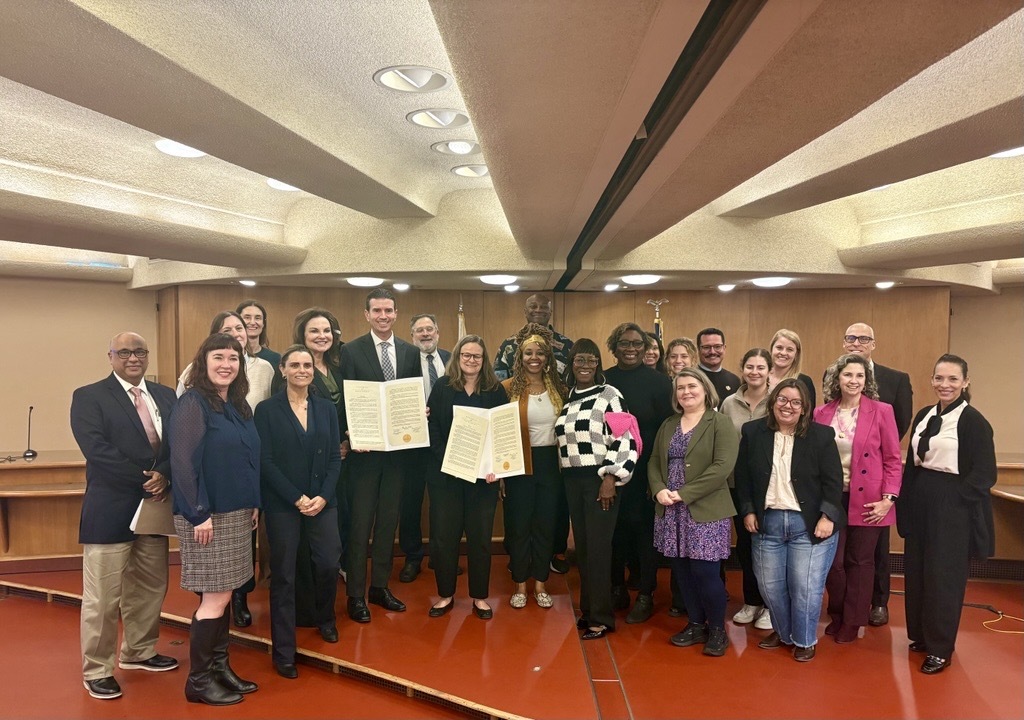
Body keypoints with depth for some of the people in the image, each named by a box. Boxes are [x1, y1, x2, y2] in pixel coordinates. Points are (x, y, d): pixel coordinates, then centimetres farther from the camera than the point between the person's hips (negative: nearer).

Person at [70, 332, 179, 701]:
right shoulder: (88, 397, -4)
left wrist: (163, 475, -17)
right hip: (111, 509, -5)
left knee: (150, 587, 16)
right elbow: (96, 448, -16)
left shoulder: (165, 396, 11)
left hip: (156, 503, 5)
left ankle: (138, 652, 34)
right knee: (103, 596, 2)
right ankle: (96, 670, 18)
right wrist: (144, 480, -18)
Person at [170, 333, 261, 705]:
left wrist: (254, 504, 11)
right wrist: (199, 514, -20)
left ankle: (220, 667, 24)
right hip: (207, 515, -7)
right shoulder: (192, 403, -12)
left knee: (223, 594, 13)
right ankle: (198, 679, 13)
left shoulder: (239, 405, 11)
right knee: (215, 598, -1)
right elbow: (183, 462, -18)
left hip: (237, 513, 7)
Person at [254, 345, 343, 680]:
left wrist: (323, 496, -9)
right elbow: (266, 461, -8)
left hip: (322, 500, 3)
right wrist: (297, 498, -13)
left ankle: (325, 619, 32)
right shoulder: (267, 410, -3)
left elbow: (335, 457, 4)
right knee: (283, 575, 3)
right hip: (281, 503, -3)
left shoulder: (327, 408, 7)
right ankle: (284, 652, 16)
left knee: (329, 563, 0)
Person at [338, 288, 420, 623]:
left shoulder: (411, 353, 6)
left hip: (398, 448, 4)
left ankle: (380, 586, 28)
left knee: (388, 520, 14)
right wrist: (349, 439, -17)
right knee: (360, 522, 4)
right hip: (364, 449, -4)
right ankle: (356, 594, 16)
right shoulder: (351, 351, -5)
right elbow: (343, 401, -7)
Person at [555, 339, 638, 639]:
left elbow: (625, 440, -13)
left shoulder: (609, 395, -7)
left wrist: (611, 479, -17)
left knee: (598, 548, -3)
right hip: (572, 481, 6)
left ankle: (601, 617, 9)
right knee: (582, 547, 12)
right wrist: (565, 477, 16)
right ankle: (587, 609, 25)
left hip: (600, 480, -6)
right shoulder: (566, 397, 12)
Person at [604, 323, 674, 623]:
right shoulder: (603, 380, 2)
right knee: (614, 529, 13)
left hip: (645, 471, -3)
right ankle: (617, 590, 30)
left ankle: (646, 596, 21)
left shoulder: (659, 381, -6)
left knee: (646, 530, 7)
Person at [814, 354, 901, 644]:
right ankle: (836, 616, 29)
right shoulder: (821, 413, 2)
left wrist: (888, 499, -10)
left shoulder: (881, 411, -4)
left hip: (867, 500, -2)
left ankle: (852, 621, 26)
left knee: (859, 561, 9)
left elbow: (893, 459, -3)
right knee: (832, 560, 6)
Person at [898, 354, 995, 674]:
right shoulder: (924, 416, 8)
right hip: (920, 504, 7)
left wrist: (953, 499, -15)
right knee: (916, 572, 13)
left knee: (943, 577, 3)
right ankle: (920, 635, 30)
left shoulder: (973, 421, -12)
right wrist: (907, 500, 8)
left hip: (953, 509, -6)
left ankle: (940, 648, 17)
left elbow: (984, 474, -14)